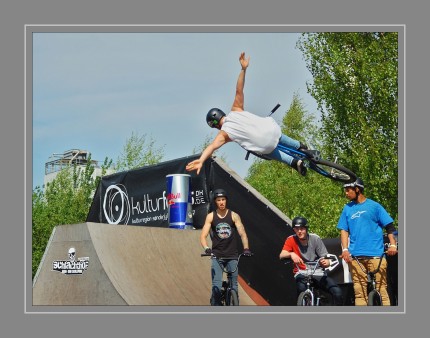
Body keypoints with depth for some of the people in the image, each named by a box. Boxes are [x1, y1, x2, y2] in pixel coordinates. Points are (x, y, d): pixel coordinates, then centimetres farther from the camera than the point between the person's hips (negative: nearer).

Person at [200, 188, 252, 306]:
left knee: (234, 287, 1)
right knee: (216, 287, -11)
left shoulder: (234, 216, 1)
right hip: (217, 256, 0)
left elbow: (242, 234, -5)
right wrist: (206, 248, -25)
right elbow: (203, 236, -5)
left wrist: (246, 248, -22)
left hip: (232, 256, 0)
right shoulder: (211, 216, 1)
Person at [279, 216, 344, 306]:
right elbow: (282, 255, -18)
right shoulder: (291, 240, -2)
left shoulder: (315, 239, -3)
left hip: (318, 273, 1)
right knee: (301, 288, -36)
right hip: (301, 274, -1)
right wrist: (291, 254, -40)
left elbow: (326, 260, -4)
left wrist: (325, 262, -29)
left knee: (337, 292, -22)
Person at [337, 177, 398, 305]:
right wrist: (345, 249, -1)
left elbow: (389, 226, 3)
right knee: (359, 291, 0)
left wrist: (392, 244, -10)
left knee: (381, 288, -5)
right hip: (355, 256, 3)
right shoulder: (347, 208, 16)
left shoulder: (374, 206, 5)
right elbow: (344, 230, 14)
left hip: (375, 254, -3)